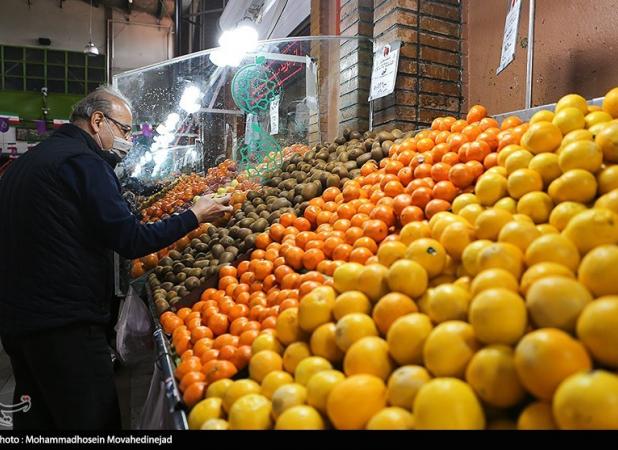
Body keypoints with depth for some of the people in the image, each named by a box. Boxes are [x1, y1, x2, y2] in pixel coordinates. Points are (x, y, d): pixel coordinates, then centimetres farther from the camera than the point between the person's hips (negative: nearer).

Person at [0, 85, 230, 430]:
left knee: (37, 417, 20)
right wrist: (195, 217, -7)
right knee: (96, 419, -1)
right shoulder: (84, 161, -13)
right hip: (65, 325, -10)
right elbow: (131, 241, -17)